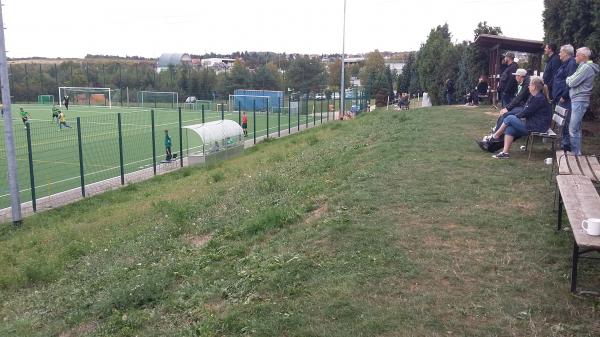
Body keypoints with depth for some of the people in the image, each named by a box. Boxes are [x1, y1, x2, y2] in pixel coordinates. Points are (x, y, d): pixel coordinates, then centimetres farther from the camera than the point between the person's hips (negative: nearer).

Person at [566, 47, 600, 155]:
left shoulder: (586, 67, -14)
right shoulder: (583, 66, 18)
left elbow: (572, 82, -16)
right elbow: (572, 82, 18)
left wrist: (568, 79, 2)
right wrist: (571, 79, 1)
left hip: (579, 101, -11)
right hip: (577, 100, 11)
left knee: (573, 129, -10)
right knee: (576, 128, 15)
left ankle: (575, 153, -5)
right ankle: (576, 151, 22)